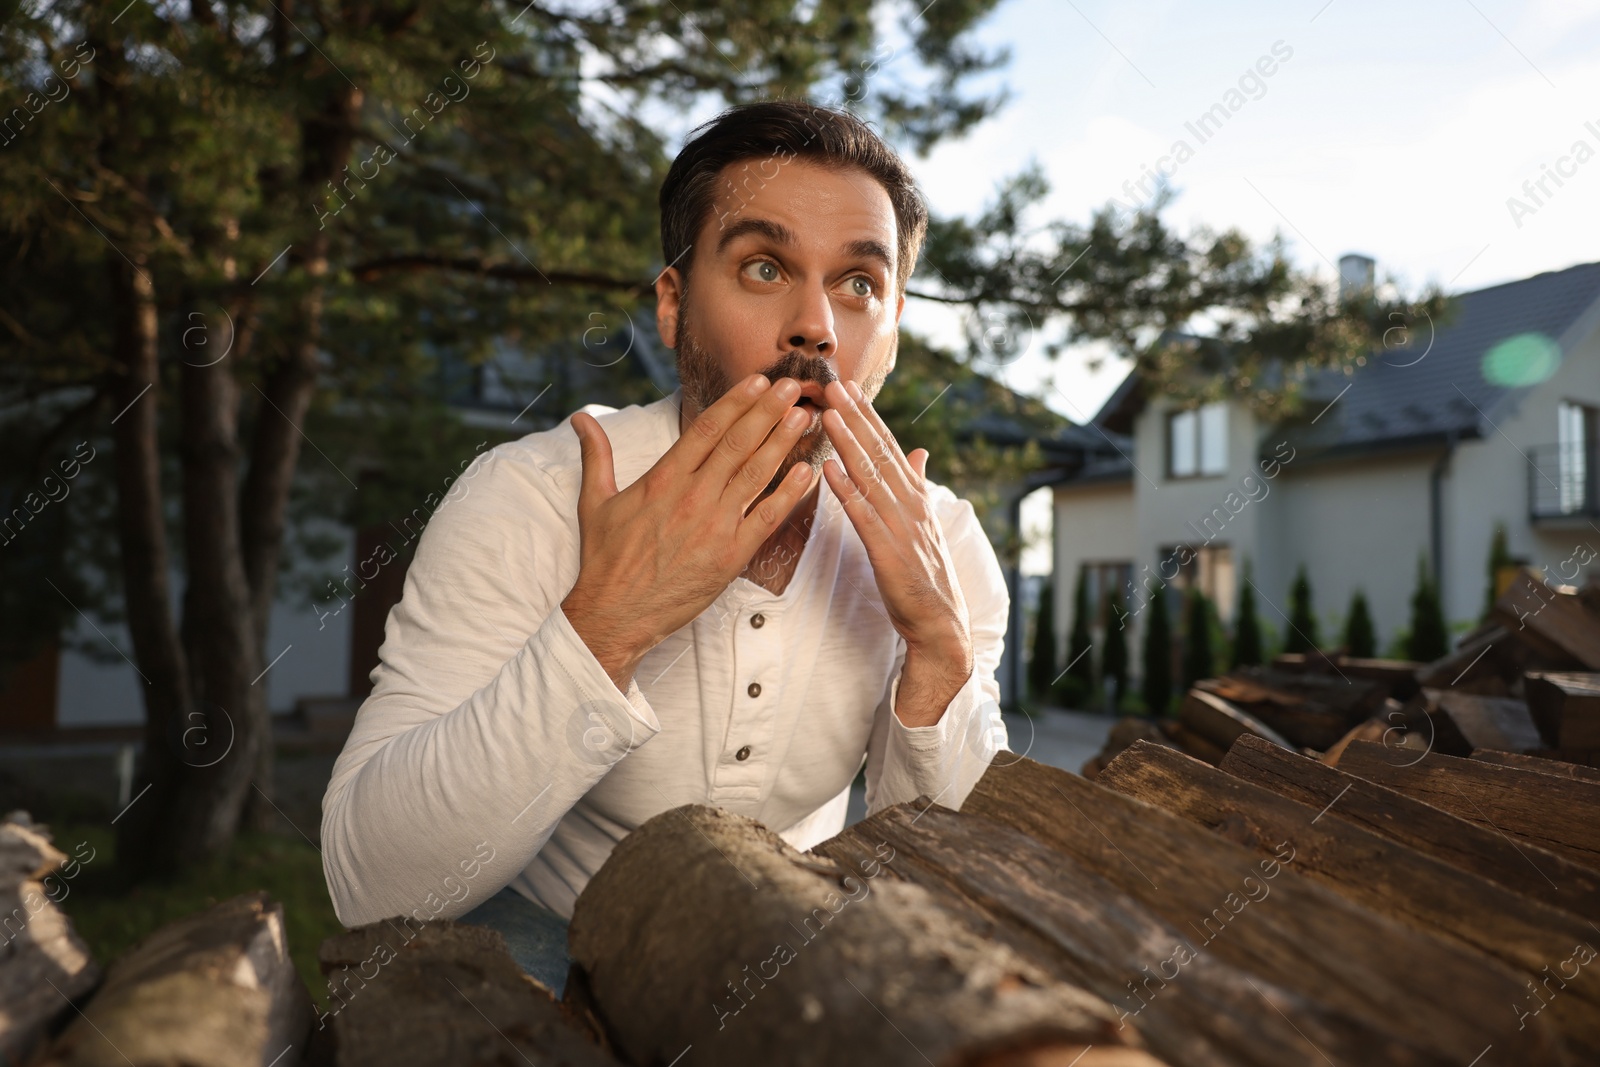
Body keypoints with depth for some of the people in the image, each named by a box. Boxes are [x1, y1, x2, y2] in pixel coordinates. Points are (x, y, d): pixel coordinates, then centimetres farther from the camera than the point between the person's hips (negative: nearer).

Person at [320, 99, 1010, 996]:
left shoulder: (940, 543, -12)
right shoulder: (526, 501, -21)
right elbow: (369, 886, -26)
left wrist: (940, 650, -29)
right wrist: (602, 625, -37)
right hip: (543, 939, -3)